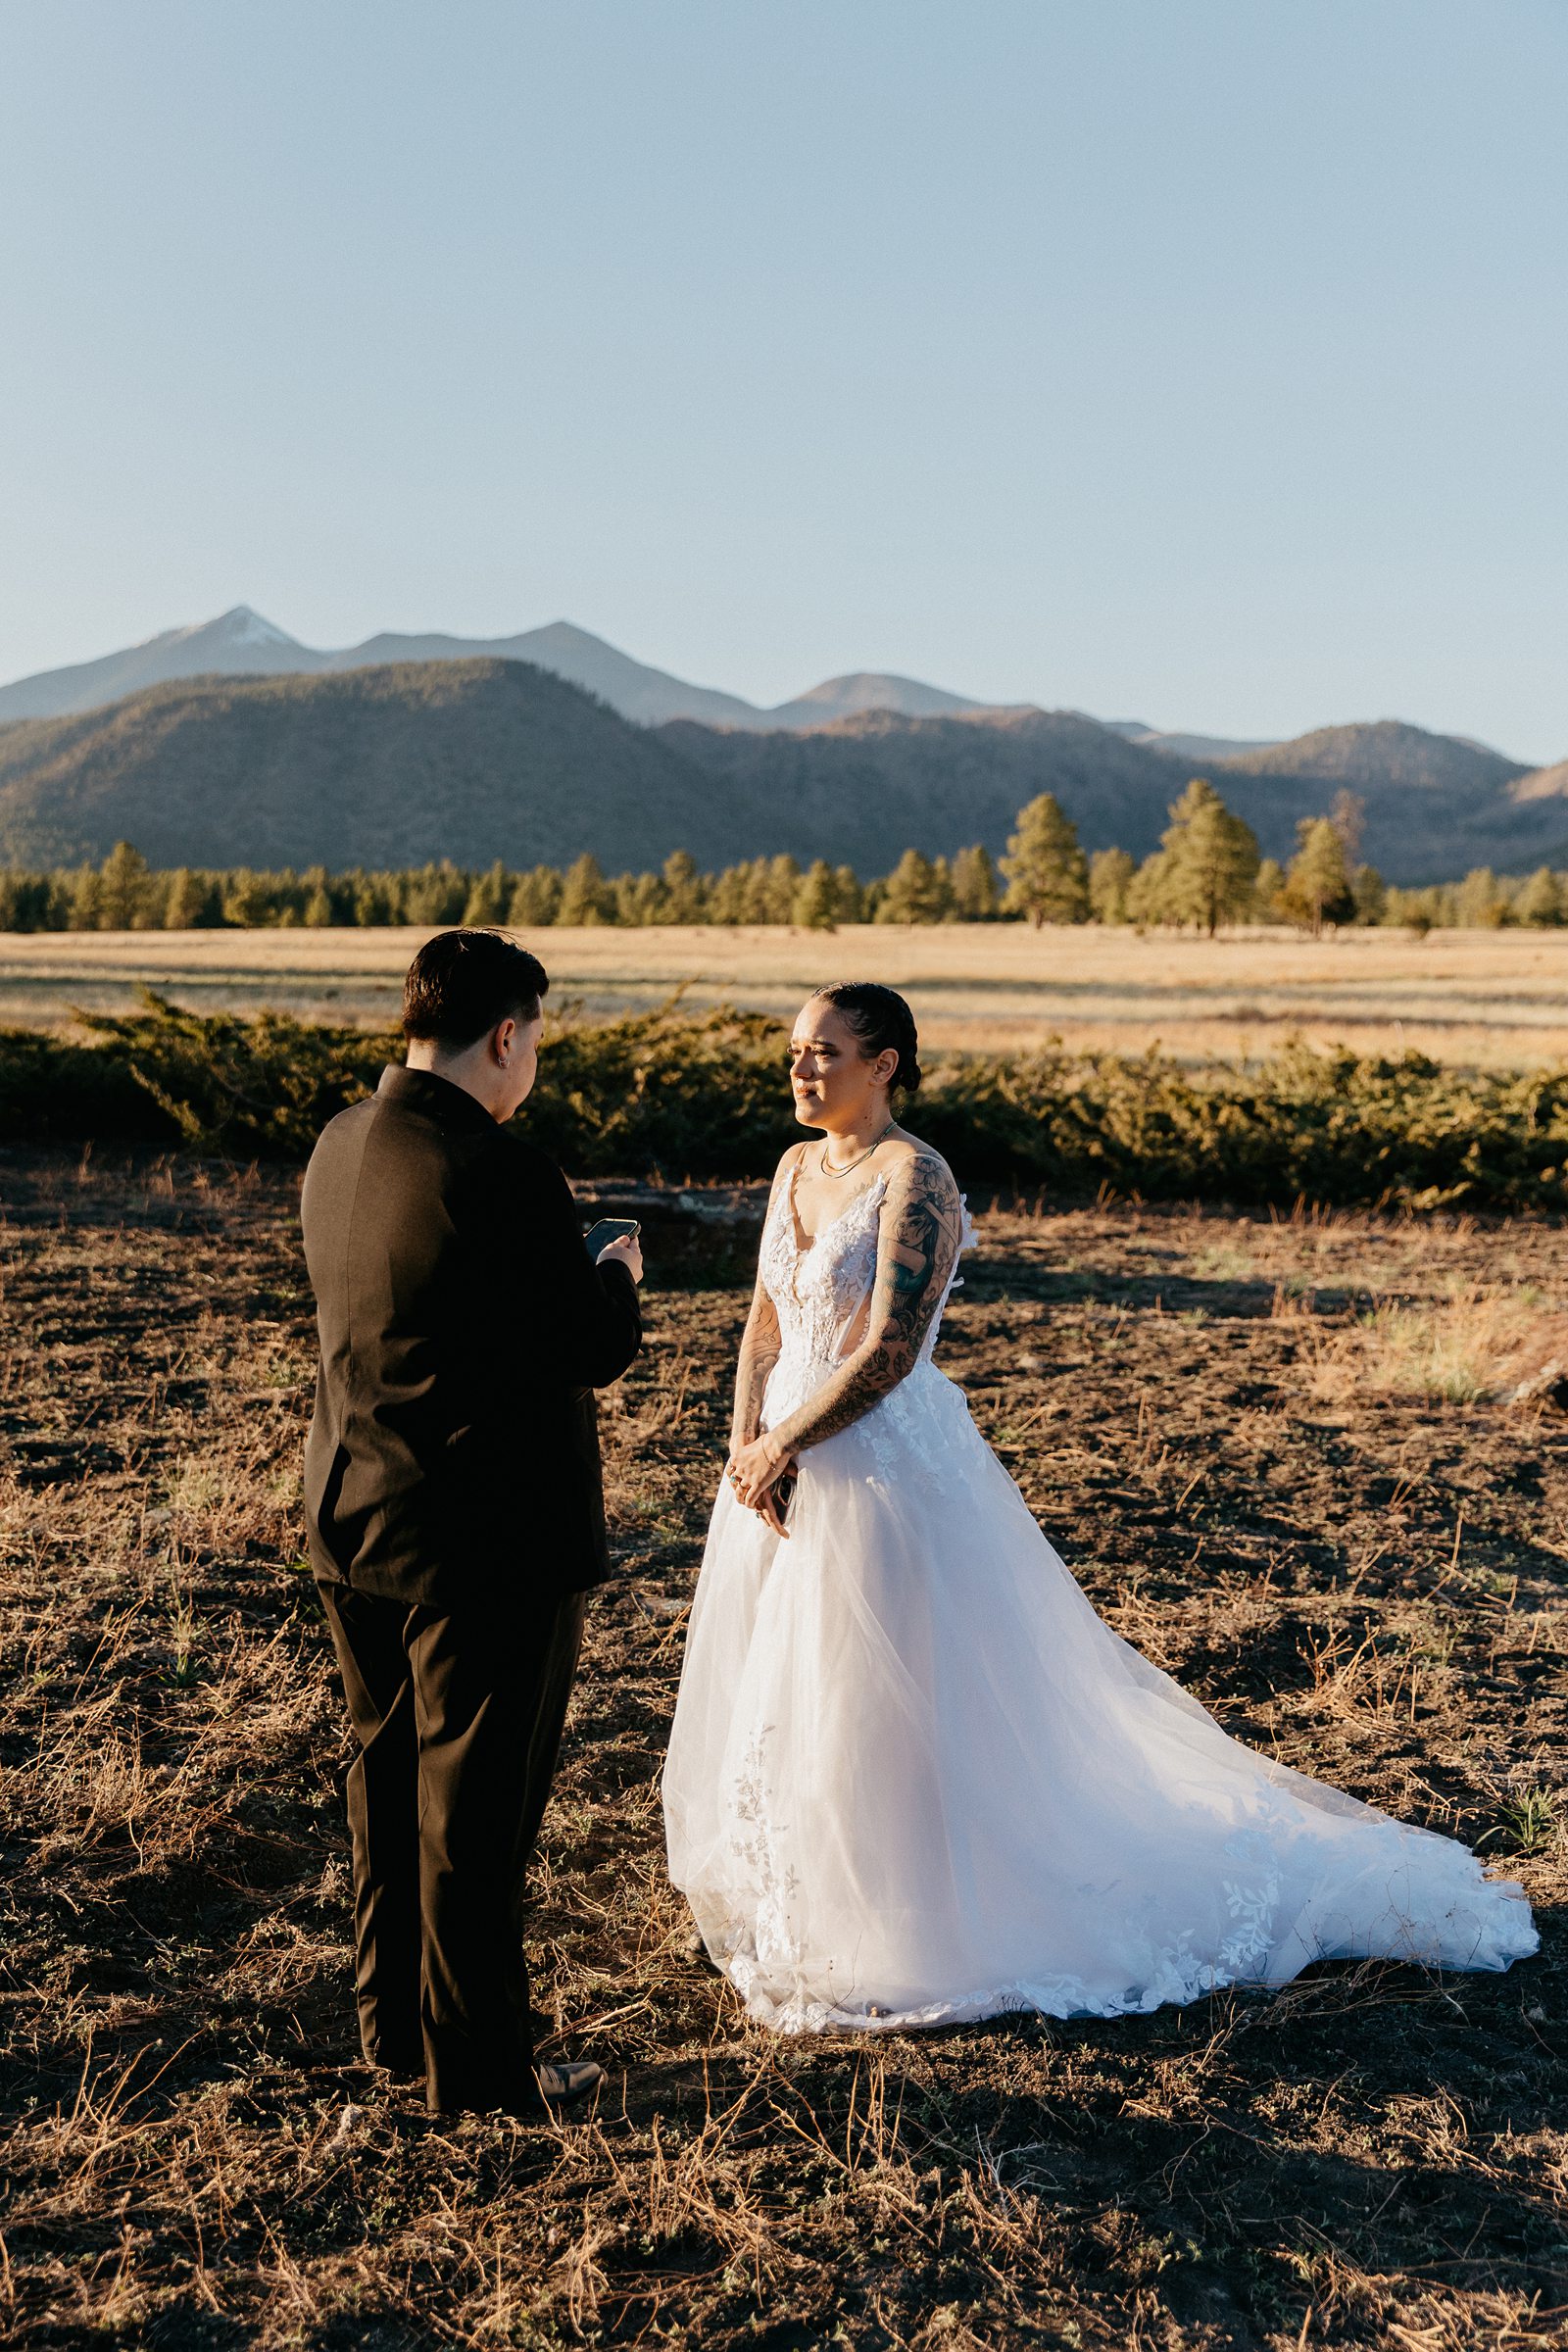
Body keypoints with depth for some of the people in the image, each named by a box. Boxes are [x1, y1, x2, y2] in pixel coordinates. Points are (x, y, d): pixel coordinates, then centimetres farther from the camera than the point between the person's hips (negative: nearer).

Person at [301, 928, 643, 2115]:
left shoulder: (339, 1147, 4)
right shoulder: (501, 1172, -22)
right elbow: (596, 1348, -19)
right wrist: (618, 1272, 2)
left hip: (357, 1524, 8)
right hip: (491, 1538, -8)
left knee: (390, 1779, 20)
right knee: (478, 1804, 6)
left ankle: (395, 2020, 36)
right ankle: (478, 2063, 20)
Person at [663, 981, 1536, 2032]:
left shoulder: (915, 1178, -17)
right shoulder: (798, 1169, 8)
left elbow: (887, 1353, -22)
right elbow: (765, 1325, 10)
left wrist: (782, 1446, -15)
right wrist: (747, 1442, -4)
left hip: (884, 1464, -8)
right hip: (783, 1463, 8)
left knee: (878, 1706, 2)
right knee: (775, 1698, 17)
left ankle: (909, 1942, 20)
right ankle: (803, 1911, 36)